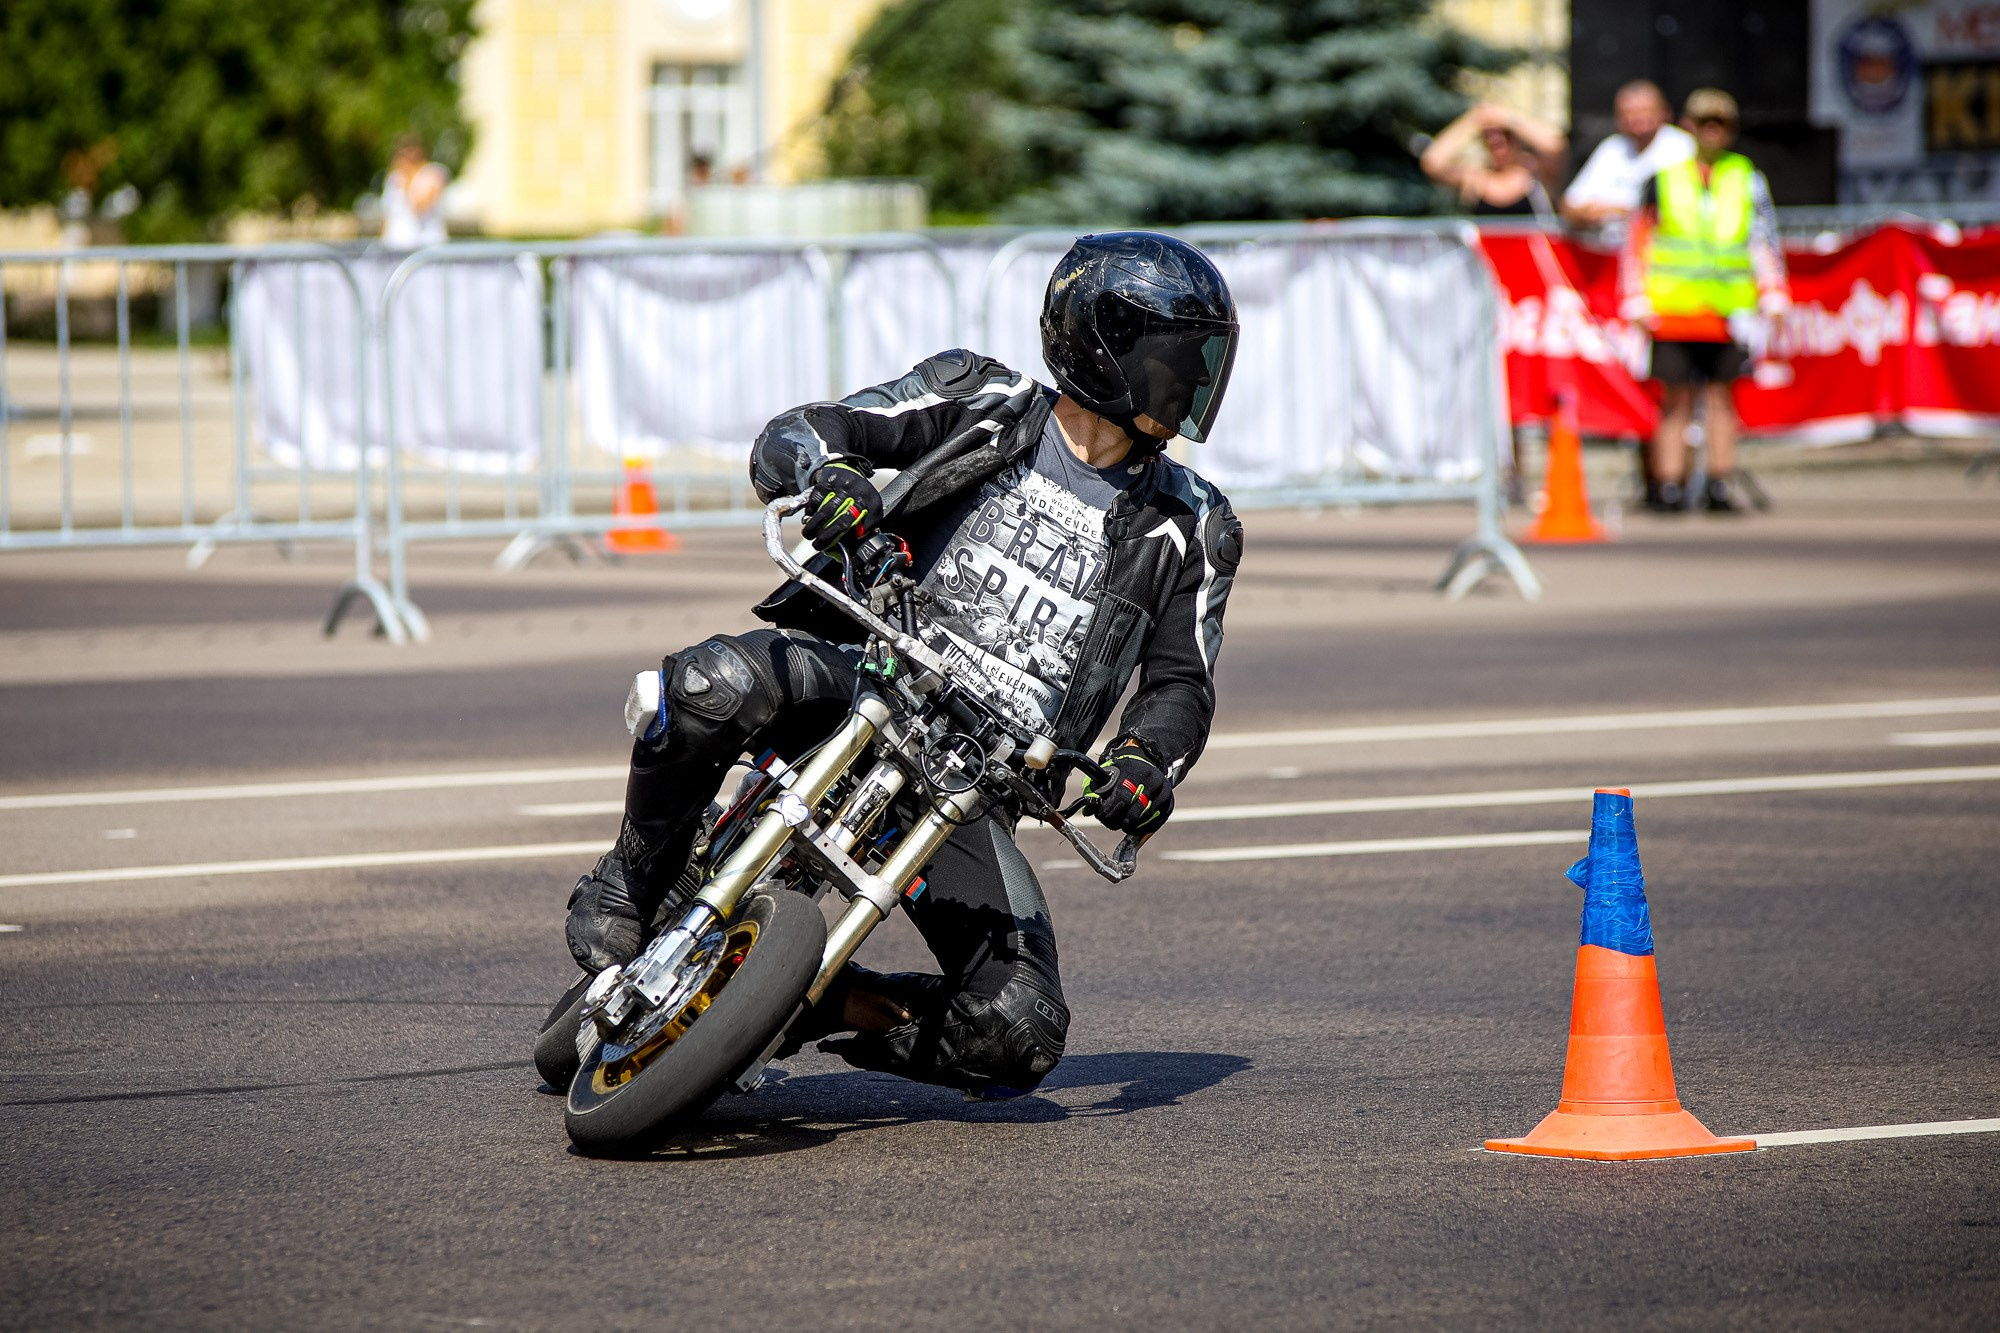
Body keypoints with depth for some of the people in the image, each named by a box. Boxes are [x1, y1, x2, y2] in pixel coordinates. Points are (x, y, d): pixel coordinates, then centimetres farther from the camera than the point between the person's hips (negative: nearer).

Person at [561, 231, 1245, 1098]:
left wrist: (1147, 764, -13)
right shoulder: (980, 402, 4)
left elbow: (1181, 683, 11)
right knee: (717, 684, -37)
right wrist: (828, 473, -27)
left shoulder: (1187, 531, 11)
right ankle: (632, 880, -9)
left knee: (1020, 1034, -19)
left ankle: (831, 1004, 8)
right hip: (862, 684, -2)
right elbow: (788, 440, -2)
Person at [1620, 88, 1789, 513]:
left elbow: (1764, 238, 10)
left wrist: (1771, 296, 1)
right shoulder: (1664, 179, 9)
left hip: (1728, 309, 1)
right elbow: (1638, 241, 9)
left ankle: (1720, 485, 6)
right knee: (1677, 397, -2)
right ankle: (1669, 486, -1)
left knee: (1722, 394, 3)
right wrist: (1636, 300, 2)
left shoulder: (1747, 178, 12)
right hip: (1674, 308, -1)